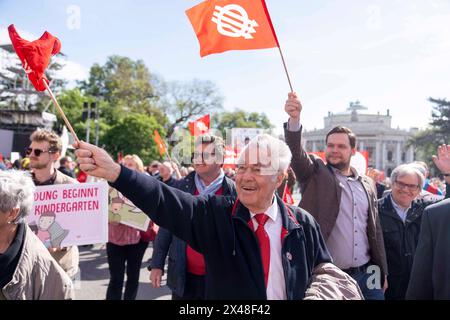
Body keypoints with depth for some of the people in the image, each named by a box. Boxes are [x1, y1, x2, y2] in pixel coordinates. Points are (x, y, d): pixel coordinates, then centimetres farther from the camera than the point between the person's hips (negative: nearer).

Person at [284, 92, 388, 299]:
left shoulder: (367, 184, 10)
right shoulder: (316, 174, -1)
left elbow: (375, 230, 14)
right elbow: (296, 152, -21)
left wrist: (382, 272, 12)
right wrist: (295, 118, -37)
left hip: (366, 276, 4)